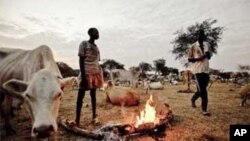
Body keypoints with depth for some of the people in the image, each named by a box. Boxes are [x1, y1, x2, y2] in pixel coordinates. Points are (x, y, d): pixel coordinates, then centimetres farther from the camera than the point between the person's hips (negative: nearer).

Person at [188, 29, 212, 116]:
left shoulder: (207, 45, 12)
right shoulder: (193, 46, -2)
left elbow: (209, 56, 21)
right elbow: (189, 59, -2)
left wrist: (208, 54, -3)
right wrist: (198, 58, -18)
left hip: (206, 70, 5)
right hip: (197, 70, -5)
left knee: (202, 89, 12)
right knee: (203, 91, -8)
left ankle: (193, 99, 39)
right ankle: (204, 110, -1)